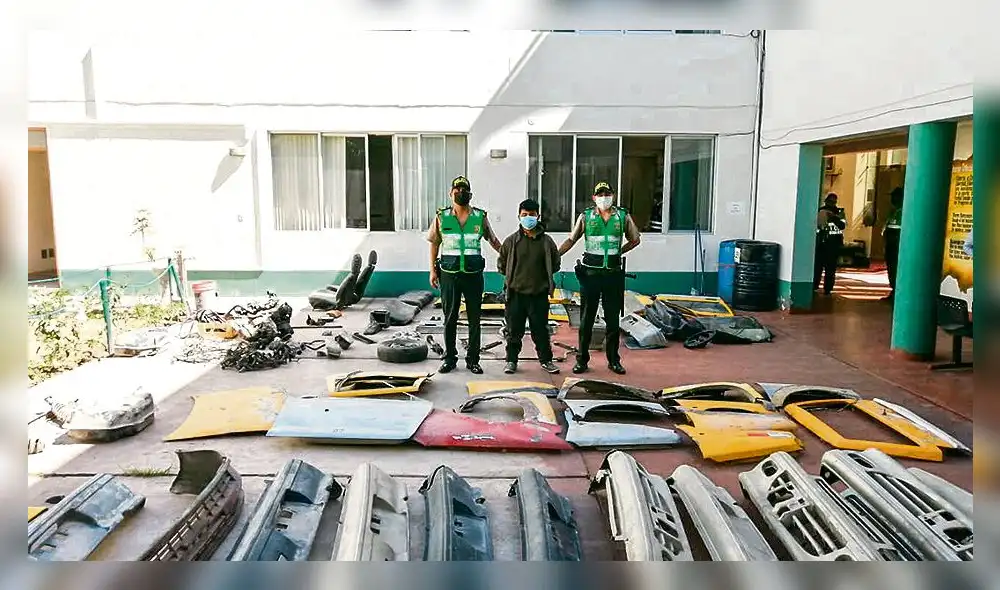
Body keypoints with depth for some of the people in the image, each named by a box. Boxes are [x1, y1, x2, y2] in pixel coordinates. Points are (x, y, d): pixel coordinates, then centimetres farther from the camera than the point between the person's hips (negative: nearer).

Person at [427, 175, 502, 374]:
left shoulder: (480, 217, 3)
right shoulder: (442, 217, 3)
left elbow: (493, 240, 13)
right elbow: (434, 244, 10)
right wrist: (433, 270, 6)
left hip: (473, 274, 0)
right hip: (449, 274, 0)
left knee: (474, 319, 5)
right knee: (450, 318, 7)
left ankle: (473, 360, 16)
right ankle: (449, 359, 19)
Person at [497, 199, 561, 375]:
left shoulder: (546, 241, 0)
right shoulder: (511, 241, -1)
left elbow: (555, 264, 12)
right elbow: (501, 264, 10)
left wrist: (544, 276, 7)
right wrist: (512, 276, 7)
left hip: (539, 294, 0)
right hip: (516, 293, 0)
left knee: (541, 330, 8)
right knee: (514, 330, 8)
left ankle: (546, 360, 22)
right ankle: (511, 360, 21)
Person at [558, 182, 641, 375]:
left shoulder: (623, 216, 4)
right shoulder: (586, 216, 2)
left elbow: (635, 239, 17)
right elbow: (571, 240, 5)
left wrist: (618, 252, 8)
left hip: (614, 274, 1)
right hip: (590, 273, -1)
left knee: (613, 319, 9)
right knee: (586, 319, 6)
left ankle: (614, 360, 20)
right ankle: (582, 359, 15)